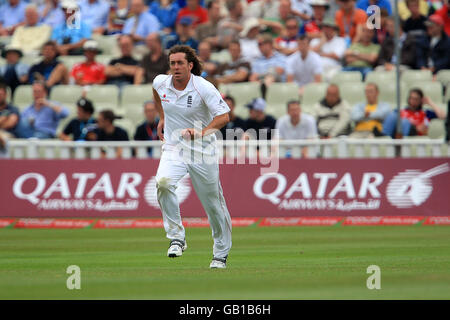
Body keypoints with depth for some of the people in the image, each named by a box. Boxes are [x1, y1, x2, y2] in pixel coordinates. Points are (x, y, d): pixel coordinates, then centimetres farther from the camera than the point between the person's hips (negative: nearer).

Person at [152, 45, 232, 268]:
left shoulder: (204, 88, -16)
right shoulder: (161, 83, -3)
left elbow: (224, 117, -20)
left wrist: (201, 132, -32)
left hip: (202, 151, -2)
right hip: (173, 148, 3)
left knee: (213, 202, 4)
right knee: (163, 182, -28)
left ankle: (221, 254, 23)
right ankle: (177, 237, -19)